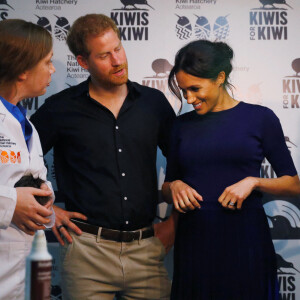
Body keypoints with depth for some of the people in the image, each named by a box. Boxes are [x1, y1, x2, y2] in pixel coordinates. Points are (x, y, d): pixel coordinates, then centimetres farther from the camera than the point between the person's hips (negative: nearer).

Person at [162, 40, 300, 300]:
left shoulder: (260, 118, -1)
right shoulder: (183, 125, 9)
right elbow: (167, 187, 17)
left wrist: (253, 182, -14)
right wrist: (174, 186, -5)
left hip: (245, 239, -2)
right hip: (193, 239, 3)